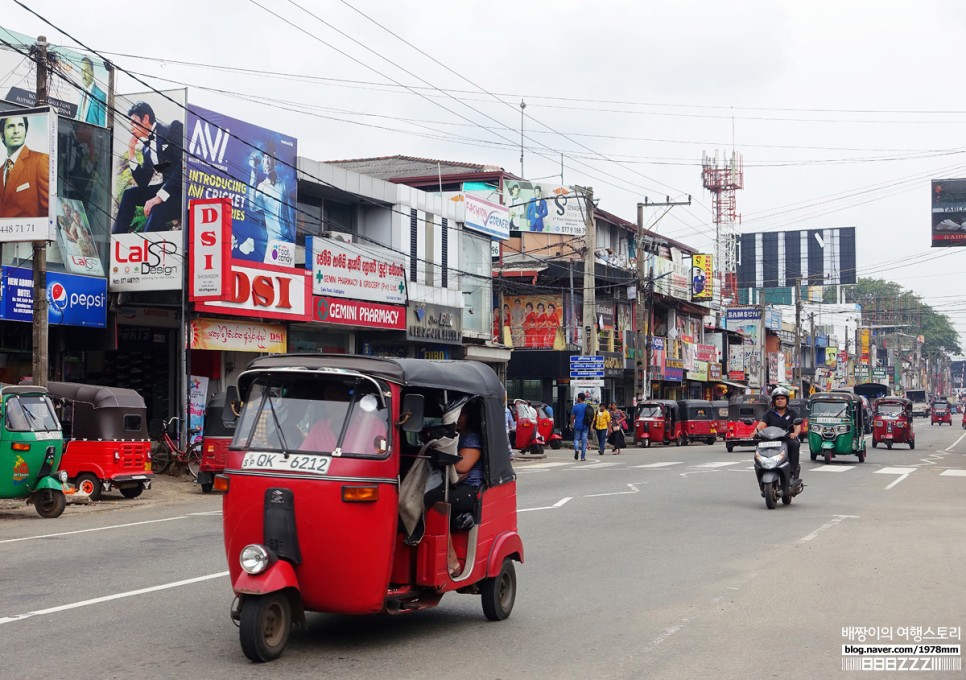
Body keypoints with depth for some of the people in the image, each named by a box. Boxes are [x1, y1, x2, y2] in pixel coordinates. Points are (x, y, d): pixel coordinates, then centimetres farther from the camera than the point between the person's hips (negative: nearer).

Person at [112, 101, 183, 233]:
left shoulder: (173, 128, -4)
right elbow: (142, 183, 14)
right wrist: (131, 153, 8)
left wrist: (160, 196, -24)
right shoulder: (146, 147, 17)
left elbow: (183, 164, -18)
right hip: (168, 189, 8)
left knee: (157, 209, -30)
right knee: (129, 194, 2)